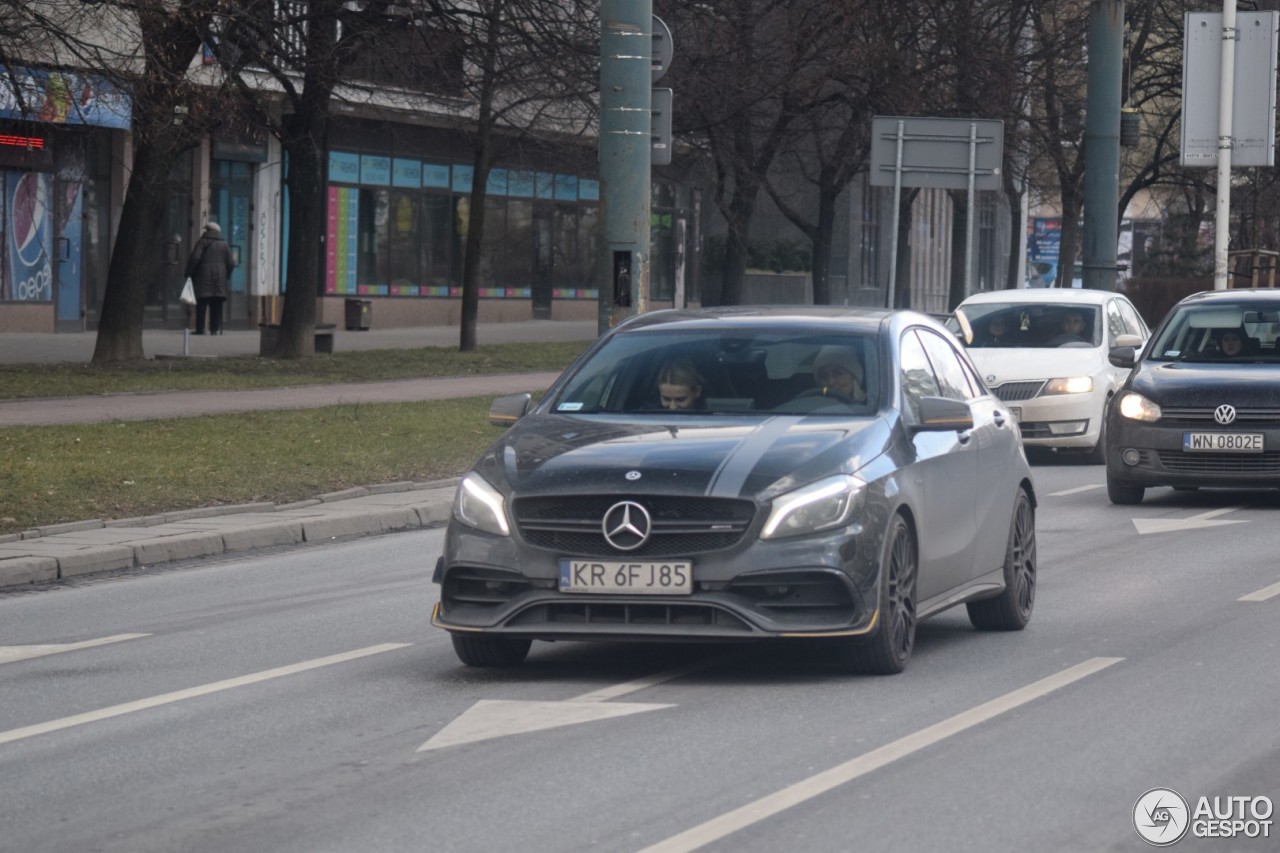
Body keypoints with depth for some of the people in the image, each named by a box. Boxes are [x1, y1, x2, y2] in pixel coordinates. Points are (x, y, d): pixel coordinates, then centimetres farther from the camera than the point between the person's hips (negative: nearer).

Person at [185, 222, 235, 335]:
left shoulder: (202, 242, -1)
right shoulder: (224, 244, 11)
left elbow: (195, 258, -11)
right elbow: (230, 263, 9)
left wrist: (189, 273, -4)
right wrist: (227, 276, 21)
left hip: (203, 278, -3)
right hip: (219, 278, 3)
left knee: (201, 305, -2)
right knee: (217, 306, 6)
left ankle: (200, 328, -7)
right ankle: (216, 328, 1)